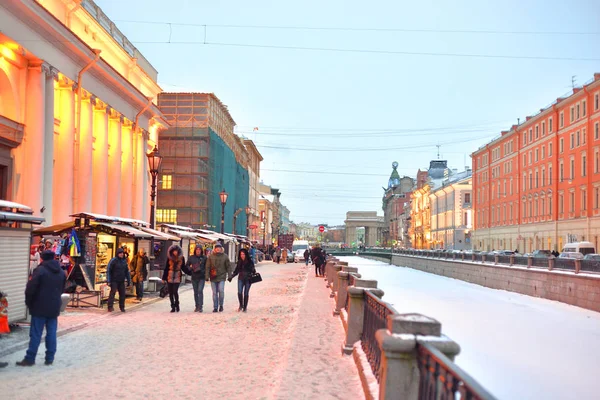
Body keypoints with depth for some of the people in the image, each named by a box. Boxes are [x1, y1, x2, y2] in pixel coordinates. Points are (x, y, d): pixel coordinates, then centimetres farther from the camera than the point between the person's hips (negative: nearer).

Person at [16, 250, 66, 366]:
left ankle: (30, 359, 4)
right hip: (54, 308, 5)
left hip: (40, 308, -5)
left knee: (36, 334, 0)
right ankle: (50, 358, 11)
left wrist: (28, 302, -1)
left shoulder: (40, 270, -12)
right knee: (51, 333, 8)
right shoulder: (61, 272, 9)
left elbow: (30, 288, -14)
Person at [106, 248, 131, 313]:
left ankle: (122, 307, 15)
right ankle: (110, 307, -6)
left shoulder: (124, 261, 8)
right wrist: (108, 281, -14)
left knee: (122, 294, 6)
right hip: (114, 281, -5)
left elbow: (127, 271, 16)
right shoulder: (113, 260, -10)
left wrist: (129, 280, 14)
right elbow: (108, 271, -10)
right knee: (112, 293, -11)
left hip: (121, 281, 5)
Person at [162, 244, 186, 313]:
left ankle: (176, 304, 9)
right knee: (170, 293, 4)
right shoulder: (169, 258, 4)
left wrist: (190, 272, 0)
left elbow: (183, 267, 13)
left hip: (177, 277, -2)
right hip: (169, 277, 2)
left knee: (175, 291, -13)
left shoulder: (181, 258, 3)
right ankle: (173, 307, 15)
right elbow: (166, 268, 8)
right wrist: (164, 278, 7)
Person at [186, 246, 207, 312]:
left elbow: (207, 267, 2)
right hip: (194, 277, 3)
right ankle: (197, 306, 20)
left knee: (200, 291, -14)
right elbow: (187, 265, 11)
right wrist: (190, 268, -9)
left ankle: (200, 307, -13)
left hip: (201, 277, -3)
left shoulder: (204, 258, -1)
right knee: (195, 292, 11)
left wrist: (203, 271, -15)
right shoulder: (191, 257, 4)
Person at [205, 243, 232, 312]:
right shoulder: (211, 256, 3)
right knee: (214, 293, 5)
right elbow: (207, 267, 4)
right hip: (213, 278, 1)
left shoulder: (225, 256, 3)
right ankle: (215, 307, 14)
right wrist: (207, 276, -3)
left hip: (221, 277, -1)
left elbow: (228, 267, 6)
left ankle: (221, 305, 5)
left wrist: (229, 276, 1)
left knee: (221, 290, -15)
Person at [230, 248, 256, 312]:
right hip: (240, 279, 2)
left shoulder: (250, 261, -2)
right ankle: (241, 305, 11)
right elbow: (236, 271, 16)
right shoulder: (239, 262, 8)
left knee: (246, 293, 1)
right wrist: (231, 277, 7)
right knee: (239, 292, -10)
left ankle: (245, 307, 13)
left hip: (248, 279, -2)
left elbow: (253, 270, 1)